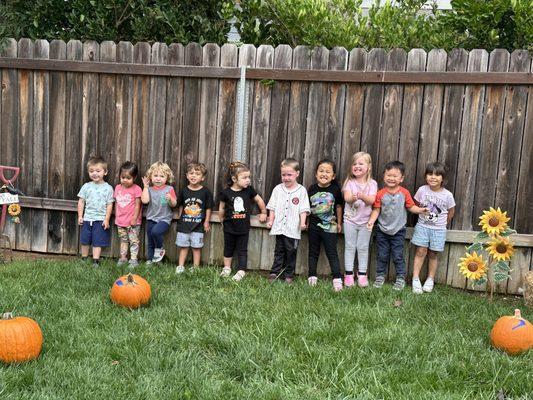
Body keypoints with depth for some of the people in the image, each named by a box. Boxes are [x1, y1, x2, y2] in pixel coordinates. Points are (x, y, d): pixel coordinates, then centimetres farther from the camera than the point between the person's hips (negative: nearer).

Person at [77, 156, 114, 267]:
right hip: (87, 219, 3)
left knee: (97, 242, 1)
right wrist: (80, 216, 2)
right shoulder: (86, 186, 3)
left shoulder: (108, 188, -4)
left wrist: (107, 219, -8)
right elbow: (81, 202, 6)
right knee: (85, 241, 13)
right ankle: (84, 259, 28)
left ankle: (95, 261, 8)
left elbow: (109, 205, -3)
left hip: (100, 220, -3)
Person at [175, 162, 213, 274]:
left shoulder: (205, 192, -6)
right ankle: (180, 267, 17)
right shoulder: (184, 191, 0)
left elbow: (208, 208, 0)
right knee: (183, 246, 10)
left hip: (198, 225, -2)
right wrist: (180, 218, 9)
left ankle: (195, 268, 15)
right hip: (184, 223, 2)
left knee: (196, 247, 6)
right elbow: (180, 206, 11)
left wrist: (206, 222, -1)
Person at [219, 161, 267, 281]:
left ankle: (241, 271, 12)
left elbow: (259, 200, 5)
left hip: (244, 227, 0)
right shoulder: (226, 192, -13)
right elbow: (222, 208, 2)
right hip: (229, 227, 0)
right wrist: (222, 219, 12)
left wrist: (263, 213, 11)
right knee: (228, 248, 17)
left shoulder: (249, 190, -9)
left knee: (242, 250, 6)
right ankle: (227, 268, 32)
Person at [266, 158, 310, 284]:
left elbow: (303, 209, -5)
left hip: (293, 229, -2)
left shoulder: (301, 191, -2)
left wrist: (303, 223, -16)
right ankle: (275, 272, 15)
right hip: (279, 227, 2)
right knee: (279, 251, 10)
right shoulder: (278, 189, 6)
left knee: (291, 252, 7)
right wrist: (270, 221, 2)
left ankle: (288, 275, 17)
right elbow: (272, 207, 9)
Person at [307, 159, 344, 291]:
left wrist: (339, 223, 10)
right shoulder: (312, 189, -2)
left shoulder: (335, 189, -7)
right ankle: (312, 277, 21)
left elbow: (338, 206, 4)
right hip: (314, 226, 3)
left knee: (332, 253, -3)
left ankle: (337, 279, -3)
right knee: (313, 252, 12)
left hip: (330, 226, -3)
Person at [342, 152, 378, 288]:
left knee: (363, 247, 6)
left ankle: (362, 274, 14)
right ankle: (348, 274, 12)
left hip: (365, 220, -1)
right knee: (350, 247, 6)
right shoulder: (350, 182, 0)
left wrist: (363, 196, -37)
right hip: (350, 219, 1)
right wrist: (353, 197, -39)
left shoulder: (372, 183, -2)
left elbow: (371, 200, -16)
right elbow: (346, 197, -16)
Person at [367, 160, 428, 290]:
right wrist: (371, 220, -19)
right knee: (382, 256, 11)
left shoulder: (404, 193, -7)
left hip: (398, 231, -1)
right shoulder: (381, 194, -8)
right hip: (382, 231, 1)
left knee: (398, 256, 3)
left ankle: (400, 279, 15)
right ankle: (380, 277, 25)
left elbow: (411, 207, 0)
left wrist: (421, 210, -16)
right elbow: (376, 210, -5)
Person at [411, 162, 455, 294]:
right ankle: (416, 279, 3)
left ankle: (430, 279, 20)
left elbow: (451, 212, 5)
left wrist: (443, 223, 12)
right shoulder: (422, 190, -9)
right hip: (422, 226, 0)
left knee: (433, 254, 7)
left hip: (438, 229, 0)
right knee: (421, 251, -2)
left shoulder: (447, 195, -10)